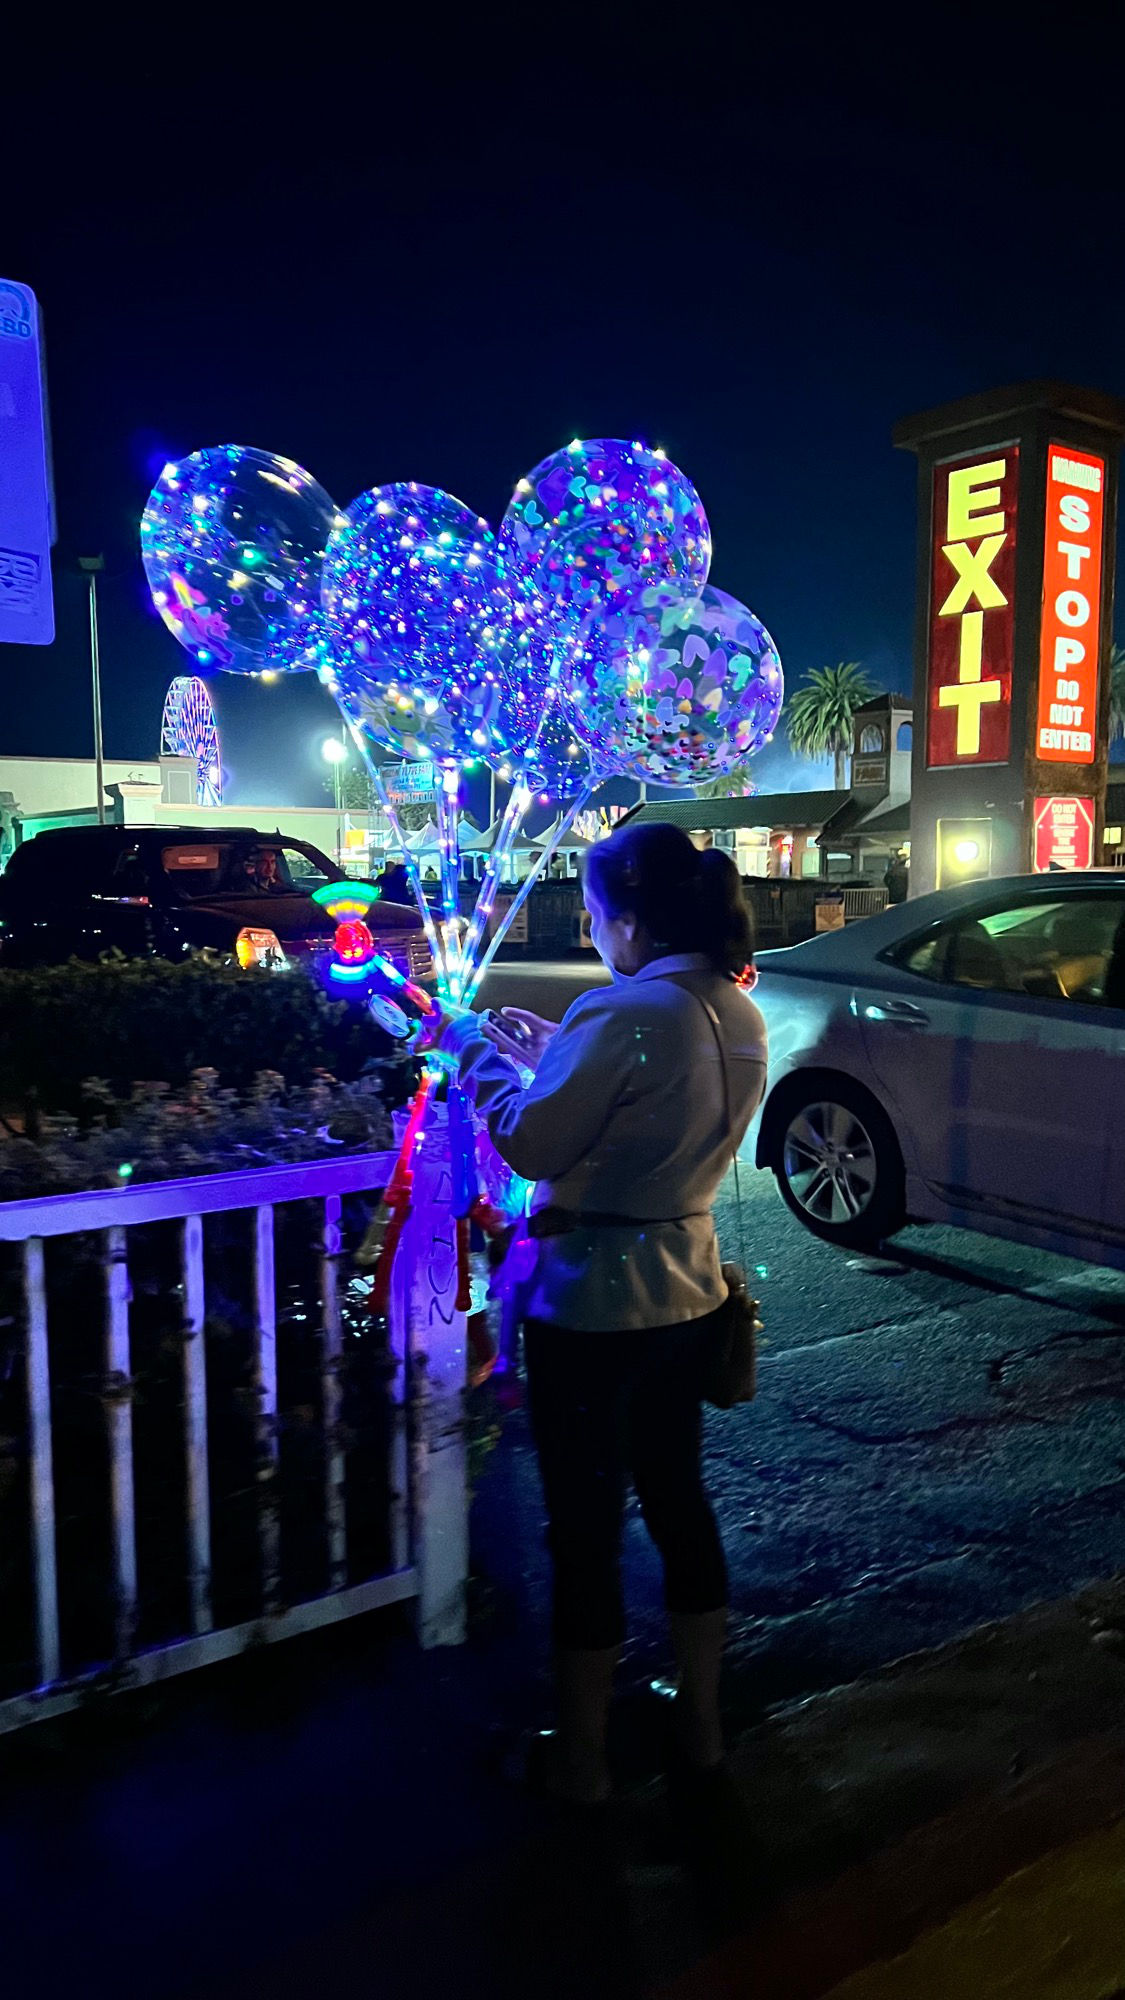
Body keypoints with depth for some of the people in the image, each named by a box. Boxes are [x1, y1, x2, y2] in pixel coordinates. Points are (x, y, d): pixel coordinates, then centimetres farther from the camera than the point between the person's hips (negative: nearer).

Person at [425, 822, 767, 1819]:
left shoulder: (622, 1015, -25)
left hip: (591, 1305, -8)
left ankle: (581, 1757, 30)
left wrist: (476, 1048, -3)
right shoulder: (741, 1015, 2)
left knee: (586, 1521, 9)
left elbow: (532, 1142, -18)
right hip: (688, 1296, 8)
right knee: (677, 1493, 22)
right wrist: (553, 1053, 13)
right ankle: (702, 1730, 38)